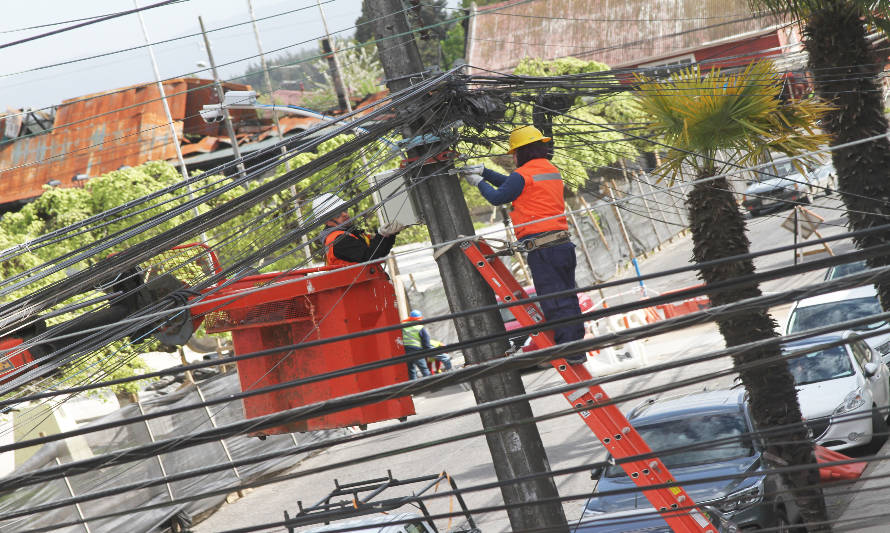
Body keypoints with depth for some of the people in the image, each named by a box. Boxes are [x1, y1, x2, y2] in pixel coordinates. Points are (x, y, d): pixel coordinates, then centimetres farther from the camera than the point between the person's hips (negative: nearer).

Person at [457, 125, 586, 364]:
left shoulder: (524, 174, -9)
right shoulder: (552, 171, 18)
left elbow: (497, 197, 3)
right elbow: (511, 184, 27)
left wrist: (479, 183, 20)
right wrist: (484, 172, 27)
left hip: (542, 249, -8)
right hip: (563, 243, 8)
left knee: (554, 302, -7)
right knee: (567, 298, 12)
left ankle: (570, 352, -8)